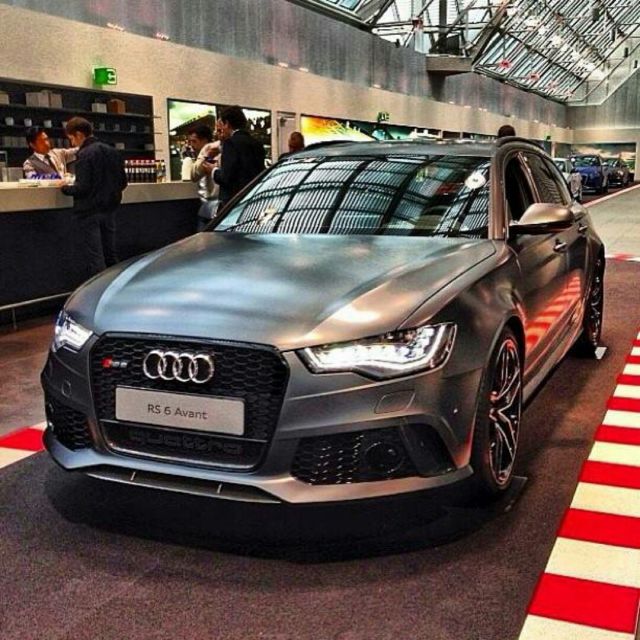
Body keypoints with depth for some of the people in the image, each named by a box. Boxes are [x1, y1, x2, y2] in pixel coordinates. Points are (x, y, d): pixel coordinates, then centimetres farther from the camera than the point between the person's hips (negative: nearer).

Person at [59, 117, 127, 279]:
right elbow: (123, 183, 12)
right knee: (110, 255, 14)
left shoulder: (85, 154, -14)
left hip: (90, 211, -7)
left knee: (93, 260, -4)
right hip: (109, 210, 7)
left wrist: (66, 188, -1)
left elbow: (82, 187, -19)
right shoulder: (112, 152, 9)